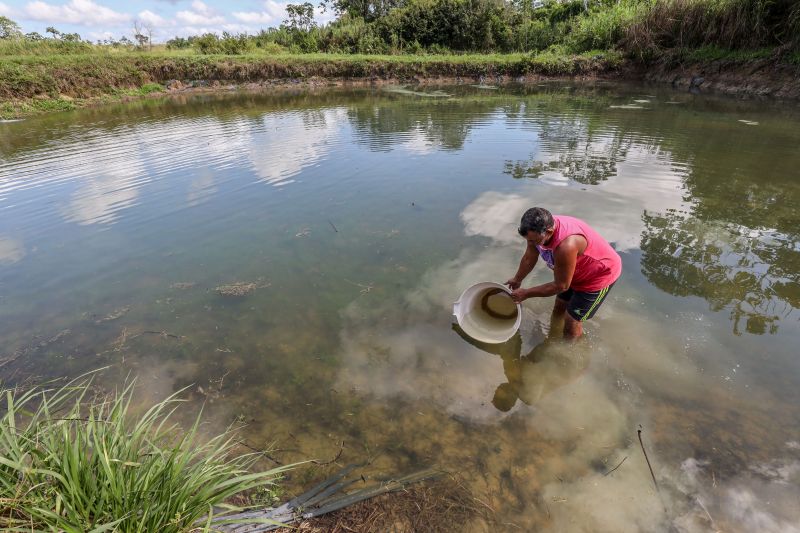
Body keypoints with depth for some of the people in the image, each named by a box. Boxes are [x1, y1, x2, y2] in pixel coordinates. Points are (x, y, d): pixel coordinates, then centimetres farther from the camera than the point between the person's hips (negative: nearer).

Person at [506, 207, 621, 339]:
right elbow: (529, 258, -2)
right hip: (578, 272, 8)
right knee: (558, 310, 21)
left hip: (601, 274, -7)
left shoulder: (566, 245, -44)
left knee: (572, 322, 0)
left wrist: (526, 293, -21)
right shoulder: (540, 228, -22)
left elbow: (561, 285, -28)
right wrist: (517, 280, 9)